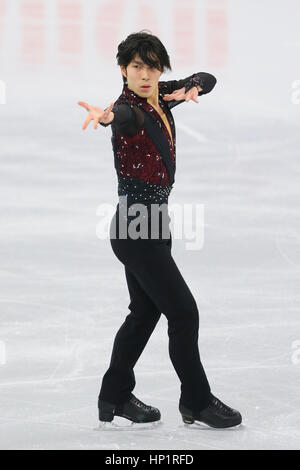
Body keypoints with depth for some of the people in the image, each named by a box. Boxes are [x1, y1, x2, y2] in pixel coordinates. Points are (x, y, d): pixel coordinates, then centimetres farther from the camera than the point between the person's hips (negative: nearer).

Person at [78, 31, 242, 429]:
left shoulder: (161, 97, 5)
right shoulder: (129, 108, -18)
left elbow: (208, 79, 9)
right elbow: (123, 116, -42)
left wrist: (190, 89, -15)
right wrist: (105, 115, -67)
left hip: (152, 222, 9)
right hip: (136, 225, -9)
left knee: (146, 311, 16)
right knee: (184, 311, -4)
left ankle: (114, 398, 26)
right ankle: (197, 403, 9)